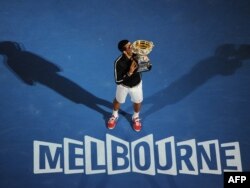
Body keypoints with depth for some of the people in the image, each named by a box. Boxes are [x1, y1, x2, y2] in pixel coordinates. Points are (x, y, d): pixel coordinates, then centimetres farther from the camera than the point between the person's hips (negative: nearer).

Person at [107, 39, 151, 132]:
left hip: (137, 84, 2)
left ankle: (135, 118, 56)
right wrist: (130, 72, -41)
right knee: (118, 101, 25)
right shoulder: (119, 62, -35)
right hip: (123, 85, -2)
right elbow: (118, 81, -31)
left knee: (137, 102, 23)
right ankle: (114, 116, 58)